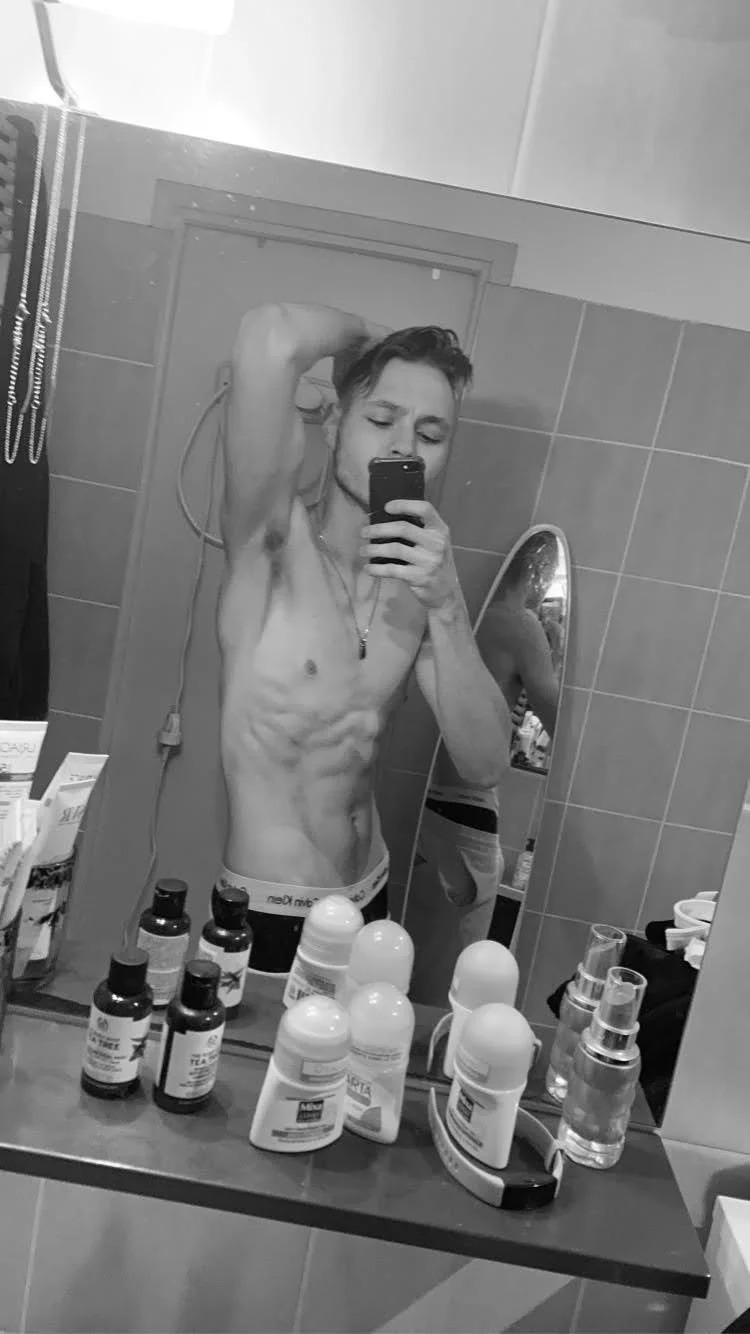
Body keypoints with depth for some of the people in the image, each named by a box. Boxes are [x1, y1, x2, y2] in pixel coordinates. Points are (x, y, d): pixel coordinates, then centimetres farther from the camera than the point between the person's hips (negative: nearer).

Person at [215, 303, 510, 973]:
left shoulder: (420, 574, 1)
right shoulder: (276, 543, -16)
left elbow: (485, 765, -10)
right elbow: (271, 340, -35)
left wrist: (445, 606, -24)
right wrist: (369, 338, -13)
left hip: (373, 900, 6)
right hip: (269, 918, -6)